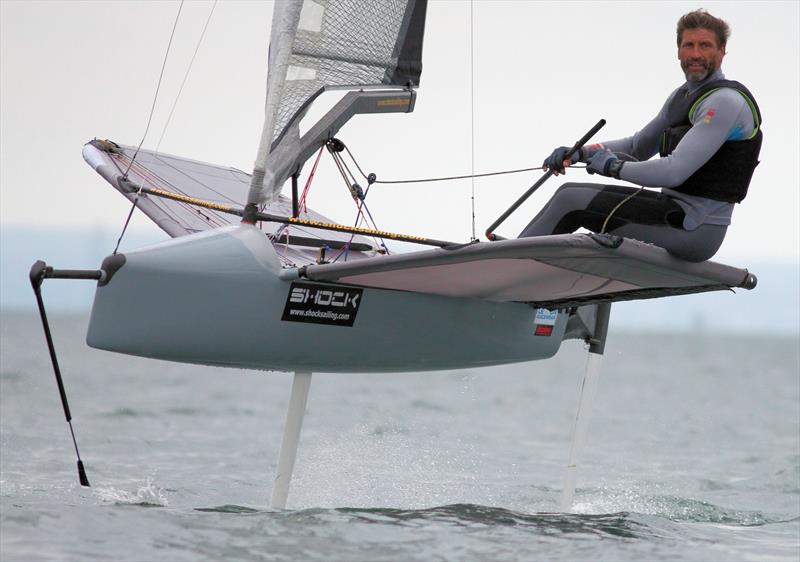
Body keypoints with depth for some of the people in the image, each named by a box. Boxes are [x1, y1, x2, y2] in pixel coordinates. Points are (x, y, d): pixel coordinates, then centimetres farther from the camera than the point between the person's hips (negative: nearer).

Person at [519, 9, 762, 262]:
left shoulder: (726, 101, -16)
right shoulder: (681, 96, 15)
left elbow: (674, 172, -25)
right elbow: (638, 146, 25)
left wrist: (614, 167, -11)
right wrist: (580, 153, 9)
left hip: (696, 230, -10)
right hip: (674, 208, 10)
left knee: (571, 201, -11)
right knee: (570, 193, 11)